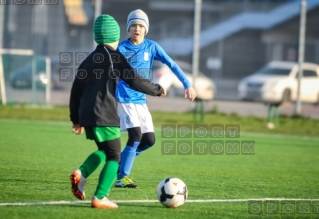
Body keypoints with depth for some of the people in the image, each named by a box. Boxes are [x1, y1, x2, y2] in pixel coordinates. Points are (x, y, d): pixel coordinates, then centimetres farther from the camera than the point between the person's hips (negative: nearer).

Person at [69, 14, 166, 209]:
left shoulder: (89, 60, 17)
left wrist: (76, 119, 28)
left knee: (104, 151, 24)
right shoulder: (114, 57, -5)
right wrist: (157, 90, 7)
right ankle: (100, 198, -8)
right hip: (105, 117, -7)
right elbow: (135, 81, -8)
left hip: (86, 116, 7)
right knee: (114, 157, 1)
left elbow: (76, 91, 20)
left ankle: (81, 174, 0)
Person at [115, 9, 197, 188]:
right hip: (125, 99, -5)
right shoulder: (121, 49, -7)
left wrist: (187, 84, -9)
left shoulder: (151, 47, 1)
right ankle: (122, 177, -10)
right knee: (136, 135, -18)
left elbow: (171, 64, 0)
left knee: (149, 140, 1)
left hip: (141, 101, 5)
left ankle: (121, 161, 22)